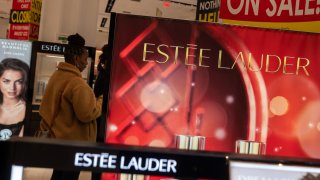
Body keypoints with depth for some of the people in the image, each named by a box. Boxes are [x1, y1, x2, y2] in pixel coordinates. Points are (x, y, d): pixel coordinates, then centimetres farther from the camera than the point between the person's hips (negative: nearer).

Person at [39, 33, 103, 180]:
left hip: (58, 135, 9)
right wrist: (100, 102, -11)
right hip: (73, 139, -9)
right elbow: (87, 115, -25)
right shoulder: (77, 83, -25)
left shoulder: (57, 75, 5)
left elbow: (51, 105, 14)